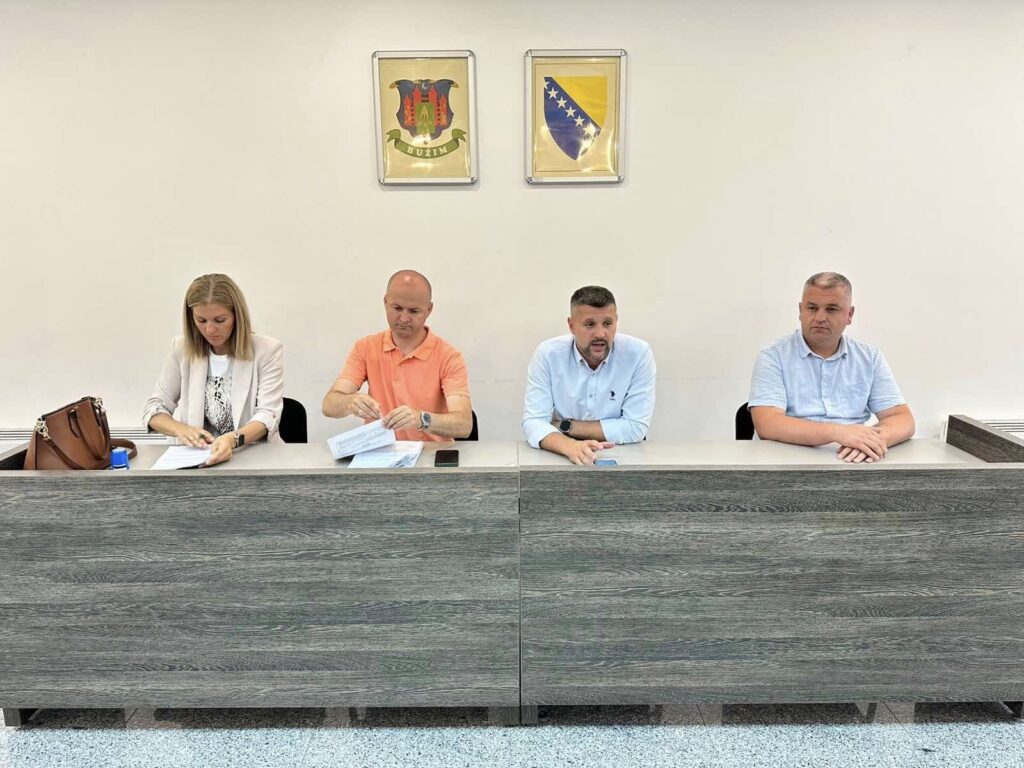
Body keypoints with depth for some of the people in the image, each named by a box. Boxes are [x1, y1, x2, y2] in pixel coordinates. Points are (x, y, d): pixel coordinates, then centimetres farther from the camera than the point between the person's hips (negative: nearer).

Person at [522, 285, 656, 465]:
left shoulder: (639, 353, -12)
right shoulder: (547, 354, -11)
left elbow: (636, 427, -14)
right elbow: (534, 422, -15)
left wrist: (566, 426, -13)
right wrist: (570, 446, -34)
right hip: (562, 458, 0)